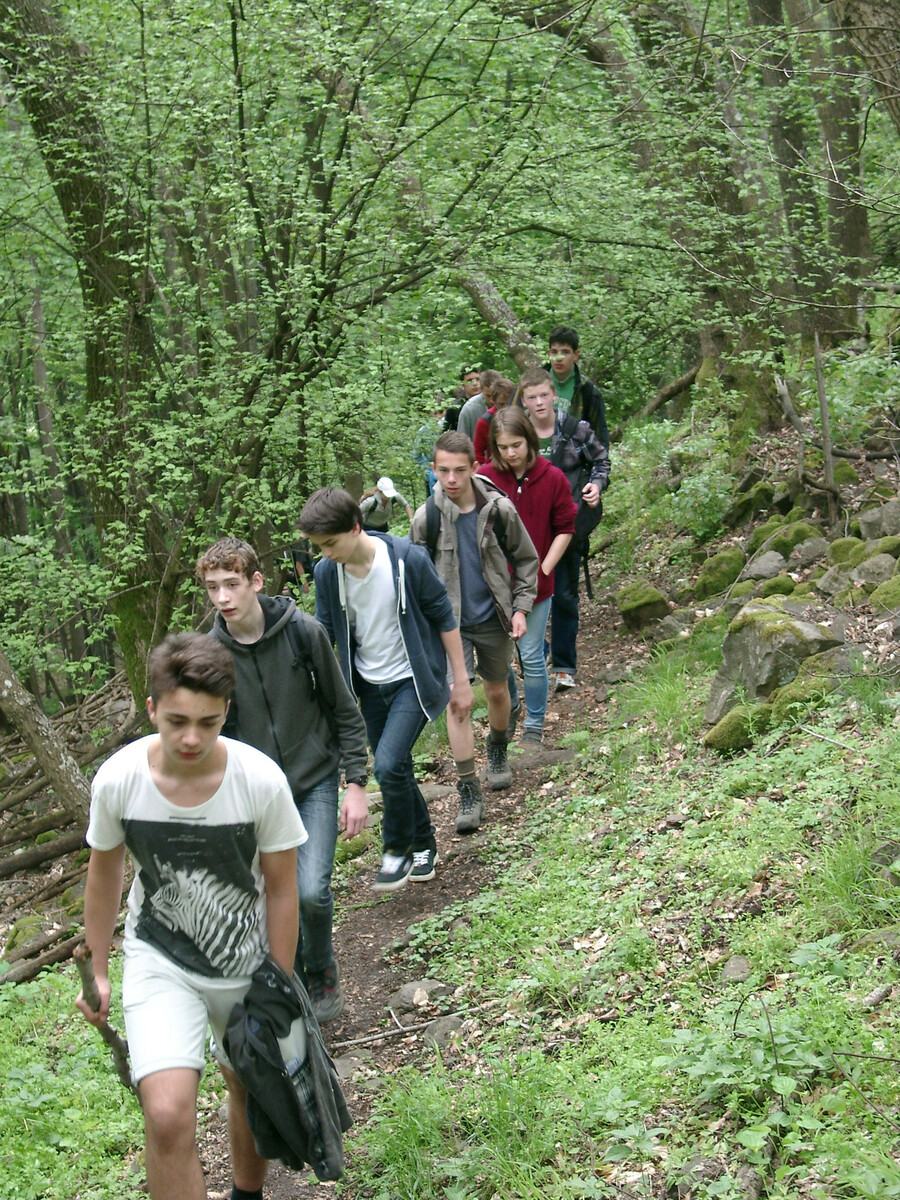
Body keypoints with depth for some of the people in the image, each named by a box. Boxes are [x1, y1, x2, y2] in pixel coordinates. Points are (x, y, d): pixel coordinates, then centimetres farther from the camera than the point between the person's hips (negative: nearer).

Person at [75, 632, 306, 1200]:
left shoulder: (262, 780, -24)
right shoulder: (118, 779, -21)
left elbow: (281, 888, -10)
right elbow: (105, 875, -1)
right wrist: (98, 972, 8)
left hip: (247, 962, 1)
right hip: (159, 962, -1)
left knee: (251, 1089, 21)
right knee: (168, 1114, -20)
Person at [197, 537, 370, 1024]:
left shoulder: (303, 632, -12)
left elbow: (344, 711, -3)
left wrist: (356, 784, -4)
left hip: (315, 782, -2)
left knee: (311, 891, -15)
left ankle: (323, 972, 13)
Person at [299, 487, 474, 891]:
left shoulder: (408, 559, -21)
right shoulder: (327, 573, -9)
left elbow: (444, 619, -9)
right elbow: (324, 633, 4)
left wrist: (461, 681, -5)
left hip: (413, 680, -5)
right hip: (370, 686, 5)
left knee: (389, 764, -19)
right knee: (393, 771, 12)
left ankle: (399, 849, 4)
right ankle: (424, 845, 35)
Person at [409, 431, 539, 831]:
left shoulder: (499, 509, -10)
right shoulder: (426, 518, -11)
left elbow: (526, 560, 4)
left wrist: (521, 607, -3)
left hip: (493, 618, 1)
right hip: (451, 623, -1)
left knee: (496, 692, 18)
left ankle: (497, 751, 48)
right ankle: (468, 793, -6)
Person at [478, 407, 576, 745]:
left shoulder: (553, 478, -8)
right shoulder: (484, 478, -7)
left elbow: (565, 528, 0)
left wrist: (543, 569, -6)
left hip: (535, 586, -1)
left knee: (532, 657, 3)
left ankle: (534, 725, 20)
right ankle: (509, 707, 39)